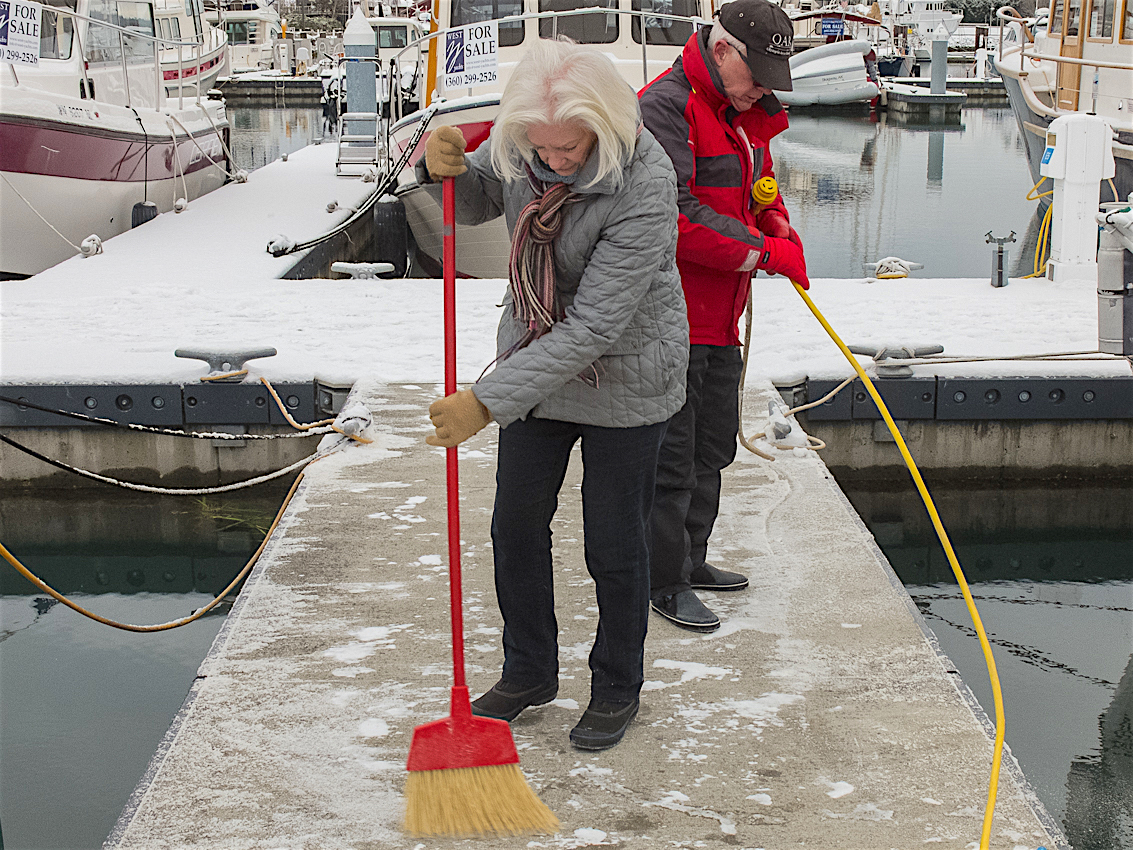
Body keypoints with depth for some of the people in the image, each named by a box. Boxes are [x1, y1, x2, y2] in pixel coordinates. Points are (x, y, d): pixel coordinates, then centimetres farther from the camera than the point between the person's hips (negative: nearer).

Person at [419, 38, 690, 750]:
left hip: (624, 378, -6)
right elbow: (476, 202, 8)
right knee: (516, 527, 14)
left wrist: (488, 400, -35)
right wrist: (443, 168, -17)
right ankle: (529, 673, 34)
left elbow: (593, 328, -34)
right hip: (536, 360, 6)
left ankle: (618, 689, 29)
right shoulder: (521, 144, -13)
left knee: (614, 545, 7)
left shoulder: (644, 189, -32)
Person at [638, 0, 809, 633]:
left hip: (721, 318, 10)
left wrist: (778, 222, 0)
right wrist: (765, 252, -22)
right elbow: (676, 216, -26)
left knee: (713, 449, 19)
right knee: (671, 456, -2)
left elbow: (759, 189, 24)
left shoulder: (749, 115, 13)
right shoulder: (666, 106, -18)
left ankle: (691, 558, 33)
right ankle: (665, 581, 10)